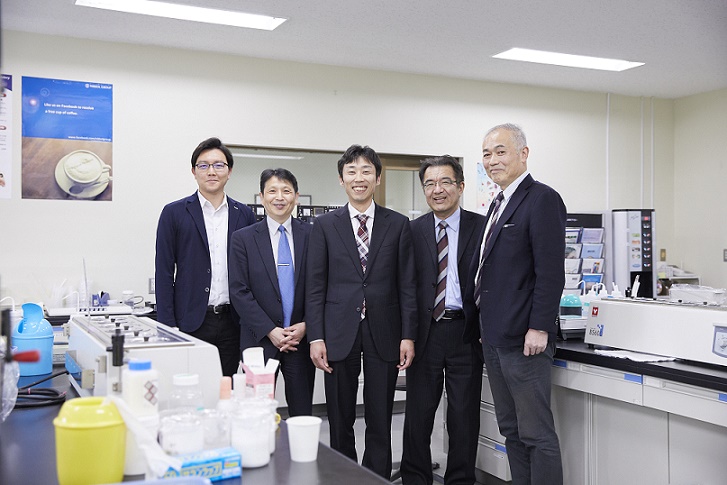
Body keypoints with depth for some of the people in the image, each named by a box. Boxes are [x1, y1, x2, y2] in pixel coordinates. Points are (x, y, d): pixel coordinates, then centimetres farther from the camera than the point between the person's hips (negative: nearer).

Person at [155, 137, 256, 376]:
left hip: (233, 322, 2)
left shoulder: (244, 215, 9)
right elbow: (164, 273, -1)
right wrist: (167, 326, -7)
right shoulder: (174, 213, 1)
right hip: (191, 322, -2)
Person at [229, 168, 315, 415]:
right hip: (260, 340, -1)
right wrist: (270, 331, -10)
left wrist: (305, 326, -8)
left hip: (301, 338, 1)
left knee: (303, 414, 6)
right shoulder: (243, 238, 2)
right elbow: (239, 291, -3)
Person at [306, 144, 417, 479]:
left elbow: (407, 284, 3)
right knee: (340, 423, 8)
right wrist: (316, 337, -5)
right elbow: (315, 285, 2)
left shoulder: (398, 225, 5)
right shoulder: (324, 225, 4)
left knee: (380, 423, 7)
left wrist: (408, 336, -3)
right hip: (339, 334, 0)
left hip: (383, 334, 0)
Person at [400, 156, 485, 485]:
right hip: (425, 332, 1)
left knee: (464, 415, 9)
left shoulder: (481, 227, 0)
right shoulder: (413, 231, 5)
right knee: (417, 414, 9)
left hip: (465, 332, -1)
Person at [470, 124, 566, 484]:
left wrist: (539, 329, -21)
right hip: (494, 336, 9)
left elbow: (550, 272, -17)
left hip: (523, 338, -9)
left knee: (537, 434, -1)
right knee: (511, 430, 15)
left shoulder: (542, 199, -10)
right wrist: (486, 323, 16)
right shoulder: (498, 205, 17)